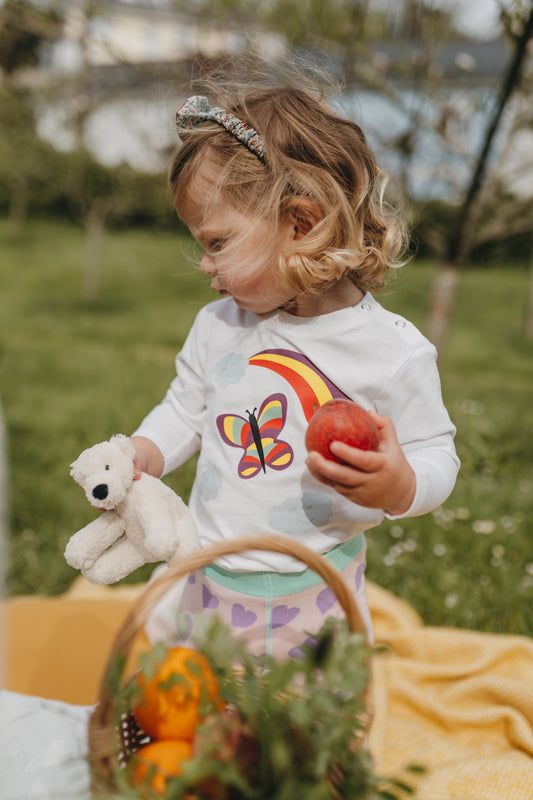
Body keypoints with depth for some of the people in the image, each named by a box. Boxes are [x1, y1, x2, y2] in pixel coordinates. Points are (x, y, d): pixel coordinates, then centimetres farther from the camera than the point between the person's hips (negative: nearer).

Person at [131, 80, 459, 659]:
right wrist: (141, 455, -8)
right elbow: (185, 410, 11)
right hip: (205, 583, 4)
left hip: (311, 598, -4)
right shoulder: (217, 326, -3)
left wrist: (400, 488, -30)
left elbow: (436, 454, -8)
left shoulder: (394, 351, -17)